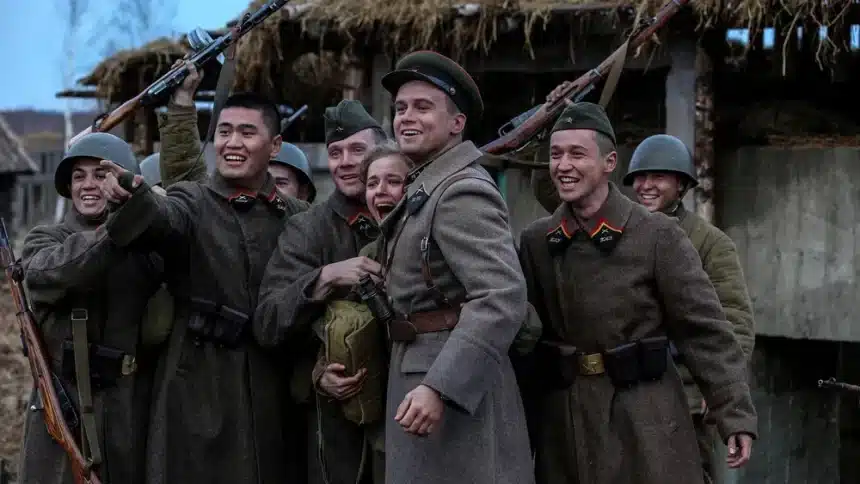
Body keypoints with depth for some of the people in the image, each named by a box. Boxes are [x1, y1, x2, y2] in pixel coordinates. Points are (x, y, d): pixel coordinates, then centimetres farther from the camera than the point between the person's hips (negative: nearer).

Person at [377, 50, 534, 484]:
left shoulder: (462, 192, -14)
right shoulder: (427, 190, 17)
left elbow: (502, 299, -25)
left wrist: (439, 388, -30)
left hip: (454, 383, -10)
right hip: (421, 375, 10)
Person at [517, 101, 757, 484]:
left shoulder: (657, 236, -5)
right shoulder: (534, 241, 6)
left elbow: (704, 330, -6)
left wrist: (737, 416, -10)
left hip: (644, 423, -3)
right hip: (561, 423, 4)